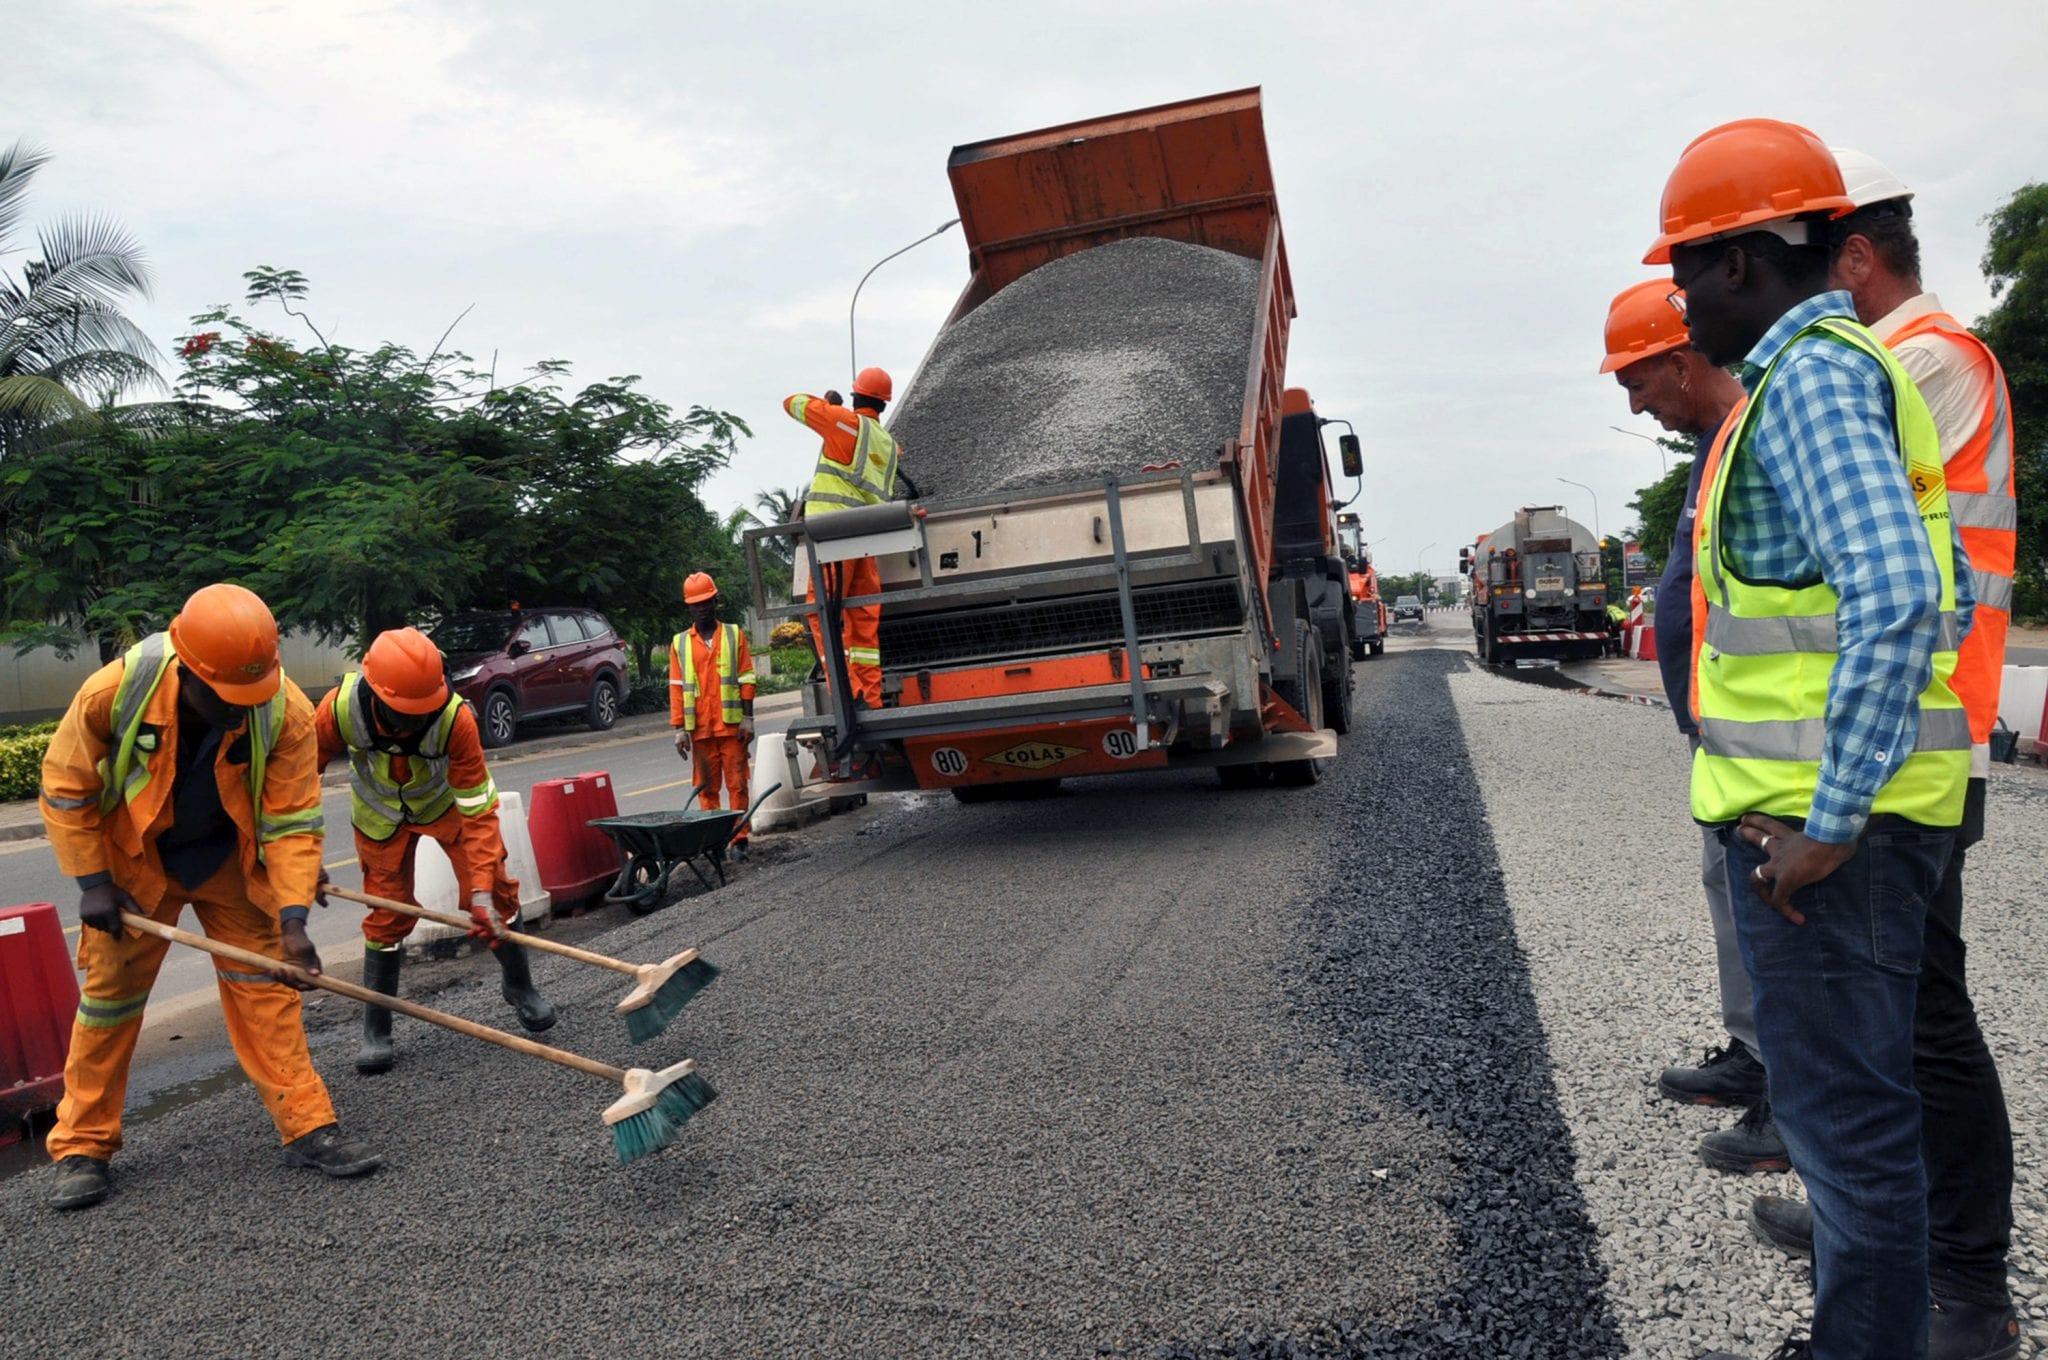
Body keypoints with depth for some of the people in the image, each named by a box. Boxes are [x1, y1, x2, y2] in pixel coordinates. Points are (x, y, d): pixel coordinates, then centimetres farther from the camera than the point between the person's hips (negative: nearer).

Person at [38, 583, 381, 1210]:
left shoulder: (285, 711, -28)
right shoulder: (113, 692, -29)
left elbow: (292, 821, -21)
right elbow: (66, 789, -12)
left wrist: (293, 918, -28)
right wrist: (93, 884, -13)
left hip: (231, 860, 1)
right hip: (132, 858, 0)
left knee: (264, 981, -2)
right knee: (110, 990, 5)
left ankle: (307, 1127, 3)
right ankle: (82, 1148, 21)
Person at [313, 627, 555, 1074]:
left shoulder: (456, 718, -38)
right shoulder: (340, 709, -35)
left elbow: (477, 810, -33)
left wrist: (482, 890, -38)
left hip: (447, 801, -1)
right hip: (380, 814, 1)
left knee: (495, 894, -4)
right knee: (387, 914, 0)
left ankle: (519, 987, 21)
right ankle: (375, 1031, 15)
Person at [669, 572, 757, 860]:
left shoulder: (735, 635, 5)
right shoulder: (680, 643, 8)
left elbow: (746, 680, 3)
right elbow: (676, 689, 6)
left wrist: (747, 719, -4)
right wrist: (679, 729, 0)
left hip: (732, 726, -1)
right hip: (700, 729, 1)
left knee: (737, 784, 0)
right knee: (706, 787, 5)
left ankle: (739, 839, 5)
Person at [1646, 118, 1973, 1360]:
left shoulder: (1808, 375, -13)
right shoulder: (1852, 368, 18)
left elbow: (1897, 600, -26)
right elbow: (1947, 594, 21)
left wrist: (1829, 818, -22)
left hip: (1813, 819, -10)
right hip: (1839, 803, 11)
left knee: (1844, 1109, 1)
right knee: (1852, 1098, 20)